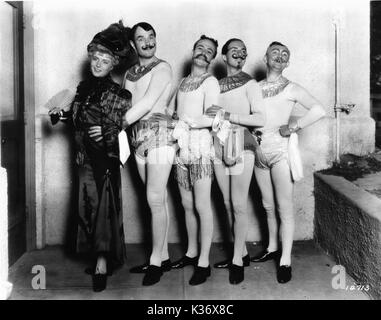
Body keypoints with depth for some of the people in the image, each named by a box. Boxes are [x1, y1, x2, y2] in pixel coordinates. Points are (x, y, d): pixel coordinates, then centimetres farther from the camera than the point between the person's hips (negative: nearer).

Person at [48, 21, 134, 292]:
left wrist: (106, 133, -21)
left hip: (106, 156, -7)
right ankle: (104, 258, 21)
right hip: (86, 156, 7)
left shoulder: (118, 94, -8)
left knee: (104, 204, -7)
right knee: (89, 204, 10)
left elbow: (122, 127, -6)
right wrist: (62, 115, 6)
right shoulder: (84, 87, 11)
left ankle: (102, 262, -2)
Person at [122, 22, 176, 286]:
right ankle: (163, 257, 18)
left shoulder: (162, 68, -4)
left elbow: (147, 103, -16)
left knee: (155, 199, -7)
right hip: (139, 136, 6)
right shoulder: (130, 73, 17)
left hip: (159, 133, -6)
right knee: (158, 199, 10)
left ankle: (156, 261, 1)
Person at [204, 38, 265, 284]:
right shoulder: (217, 84, 13)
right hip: (219, 145, 5)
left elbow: (260, 119, -11)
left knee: (239, 206, -4)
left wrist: (228, 116, -17)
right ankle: (242, 253, 22)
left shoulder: (249, 84, -1)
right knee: (228, 205, 9)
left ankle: (237, 261, 5)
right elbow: (211, 116, 14)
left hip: (241, 146, -5)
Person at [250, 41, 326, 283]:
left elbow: (319, 110, -10)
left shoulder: (291, 88, -1)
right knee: (268, 206, 13)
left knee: (284, 206, -4)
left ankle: (285, 260, 0)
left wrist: (293, 127, -10)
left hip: (280, 148, -4)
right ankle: (273, 248, 28)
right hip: (259, 150, 4)